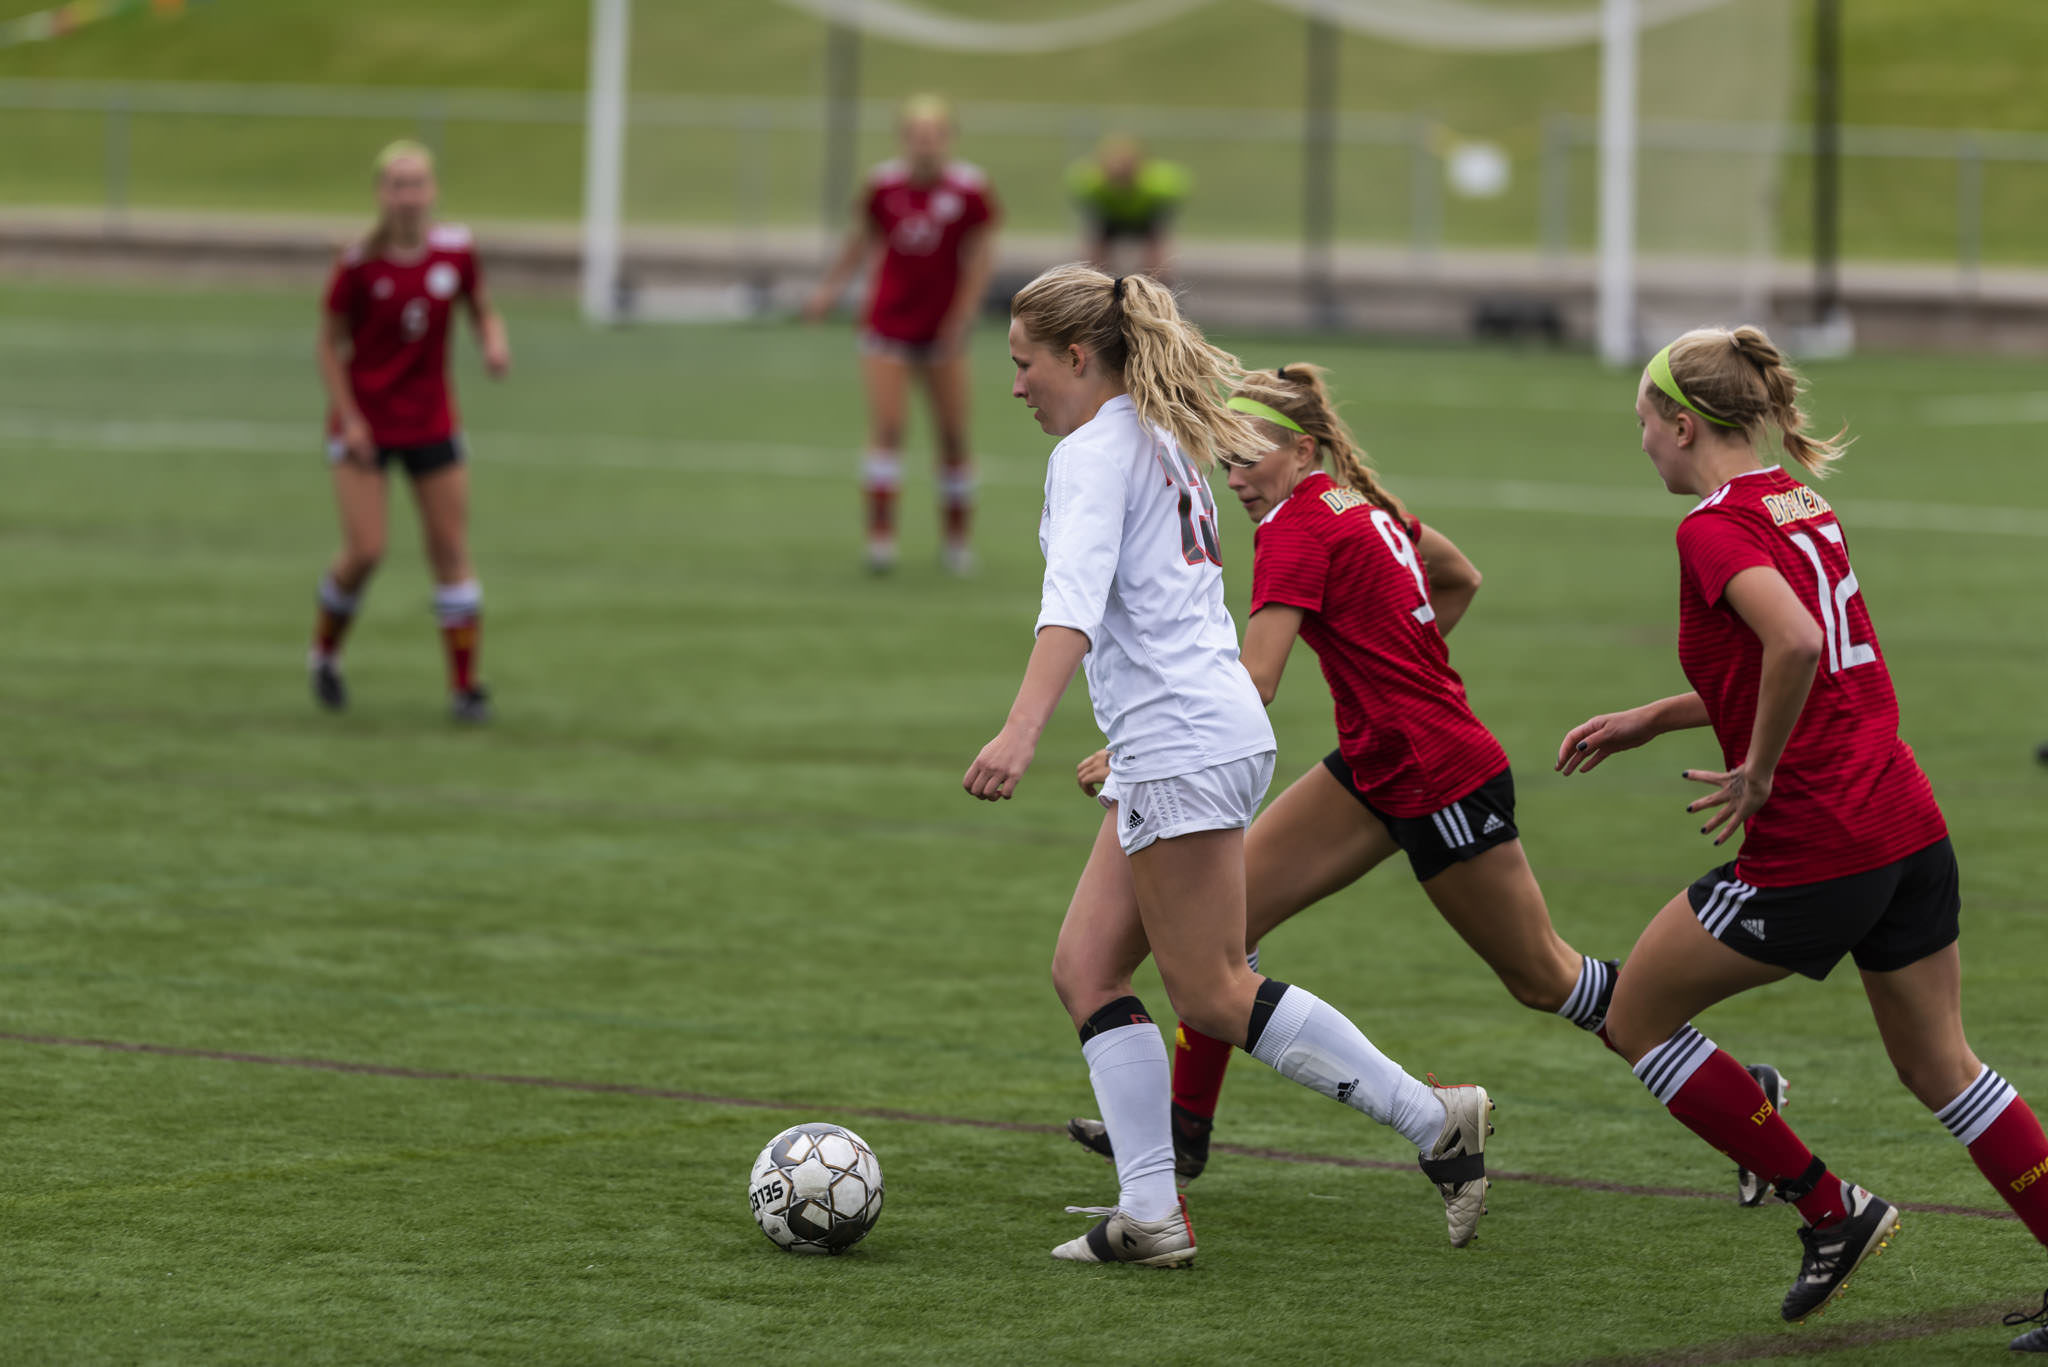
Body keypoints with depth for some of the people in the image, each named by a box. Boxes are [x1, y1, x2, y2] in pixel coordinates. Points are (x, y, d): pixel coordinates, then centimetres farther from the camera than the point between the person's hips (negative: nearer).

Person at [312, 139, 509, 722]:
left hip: (431, 423, 3)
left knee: (451, 550, 1)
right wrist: (348, 417, -11)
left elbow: (482, 311, 10)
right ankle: (325, 651, 19)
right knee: (365, 551, -9)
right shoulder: (359, 263, -13)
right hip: (365, 424, -3)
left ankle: (464, 684, 9)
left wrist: (495, 342, -13)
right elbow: (330, 342, -4)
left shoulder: (456, 251, -6)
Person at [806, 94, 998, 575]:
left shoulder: (970, 189, -9)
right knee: (886, 429, -11)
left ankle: (957, 537, 21)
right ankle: (881, 535, -11)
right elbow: (863, 240, 12)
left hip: (942, 331, 0)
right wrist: (831, 288, 14)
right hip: (887, 327, 0)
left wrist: (961, 319, -12)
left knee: (953, 435, 5)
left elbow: (981, 258, -5)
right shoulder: (885, 184, -4)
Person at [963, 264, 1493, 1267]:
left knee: (1212, 995, -6)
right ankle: (1149, 1212, 0)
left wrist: (1021, 732, -38)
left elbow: (1075, 601, -26)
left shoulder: (1096, 451, -10)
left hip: (1183, 747, -10)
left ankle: (1436, 1123, -3)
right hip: (1177, 743, 10)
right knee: (1085, 969, 6)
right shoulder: (1163, 442, 19)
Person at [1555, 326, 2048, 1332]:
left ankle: (1830, 1210, 10)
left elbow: (1796, 645, -31)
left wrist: (1759, 771, -17)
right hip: (1909, 825, 8)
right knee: (1939, 1067, 18)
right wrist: (1648, 722, 23)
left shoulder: (1715, 527, -13)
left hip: (1811, 849, -8)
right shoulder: (1802, 504, 14)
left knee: (1636, 1019, 10)